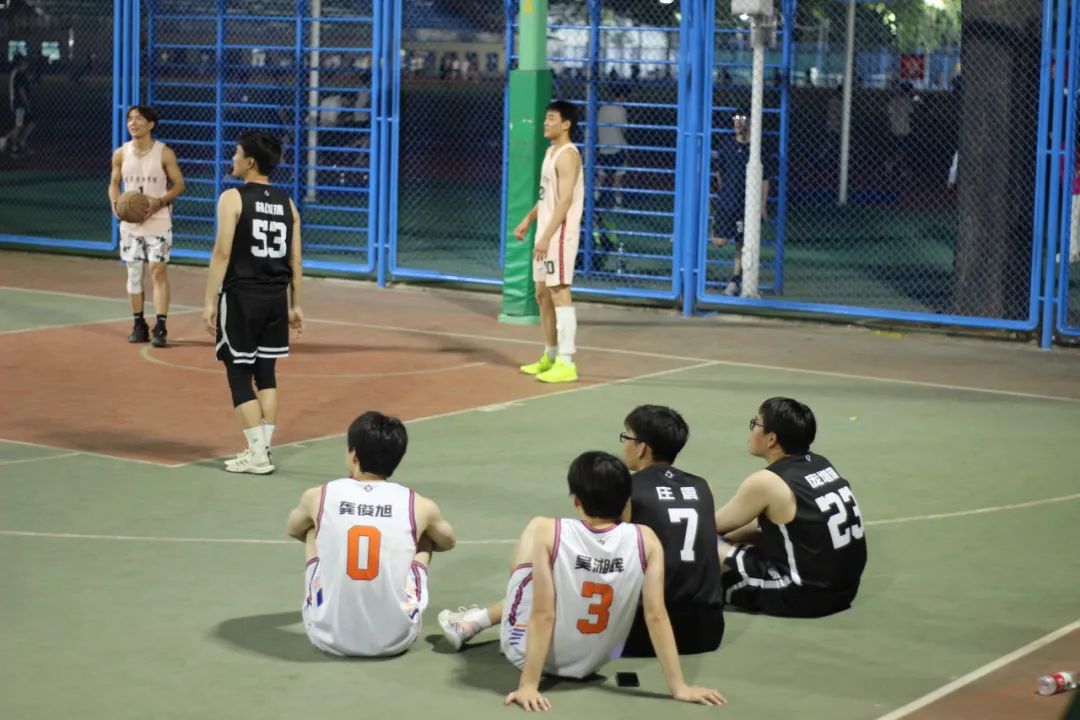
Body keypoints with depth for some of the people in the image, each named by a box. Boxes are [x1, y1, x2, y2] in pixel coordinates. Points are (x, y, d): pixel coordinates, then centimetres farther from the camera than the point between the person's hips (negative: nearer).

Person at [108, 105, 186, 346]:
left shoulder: (164, 153, -7)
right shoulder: (120, 154, 2)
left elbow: (179, 185, -3)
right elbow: (114, 184, 12)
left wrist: (159, 202, -19)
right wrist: (116, 204, -8)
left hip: (158, 223, -3)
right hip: (130, 223, 4)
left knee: (158, 271, -10)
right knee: (134, 273, 8)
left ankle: (160, 327, -10)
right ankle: (138, 324, 19)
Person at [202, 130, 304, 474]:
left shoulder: (233, 198, -8)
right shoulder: (286, 203, 9)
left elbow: (222, 253, -13)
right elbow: (295, 260, 9)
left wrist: (210, 301, -10)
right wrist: (295, 305, 16)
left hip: (241, 297, -5)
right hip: (275, 298, 5)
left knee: (240, 376, 2)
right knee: (266, 373, 13)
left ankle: (257, 455, -1)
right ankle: (262, 447, 14)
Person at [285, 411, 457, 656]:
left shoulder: (318, 497, -2)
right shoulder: (419, 507, -4)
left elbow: (291, 531, 23)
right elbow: (448, 542, 20)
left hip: (328, 637, 0)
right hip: (396, 639, 0)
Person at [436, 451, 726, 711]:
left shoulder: (547, 532, -21)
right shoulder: (646, 541, -15)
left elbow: (543, 615, -22)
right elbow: (656, 616, -16)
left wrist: (528, 685, -19)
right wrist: (679, 686, -10)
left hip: (528, 654, -3)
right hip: (591, 663, 3)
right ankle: (476, 620, 47)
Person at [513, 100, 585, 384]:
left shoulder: (567, 155, -15)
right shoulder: (551, 151, 16)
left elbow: (565, 200, -22)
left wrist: (547, 236, -27)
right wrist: (529, 219, 20)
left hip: (560, 234, -10)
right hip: (546, 233, 10)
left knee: (559, 293, -11)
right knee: (543, 294, 14)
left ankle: (566, 363, -10)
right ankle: (550, 357, 24)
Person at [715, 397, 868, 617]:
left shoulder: (765, 482, -16)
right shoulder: (821, 465, 7)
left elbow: (713, 525, 0)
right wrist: (729, 537, 18)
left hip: (805, 596, -8)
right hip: (843, 587, 9)